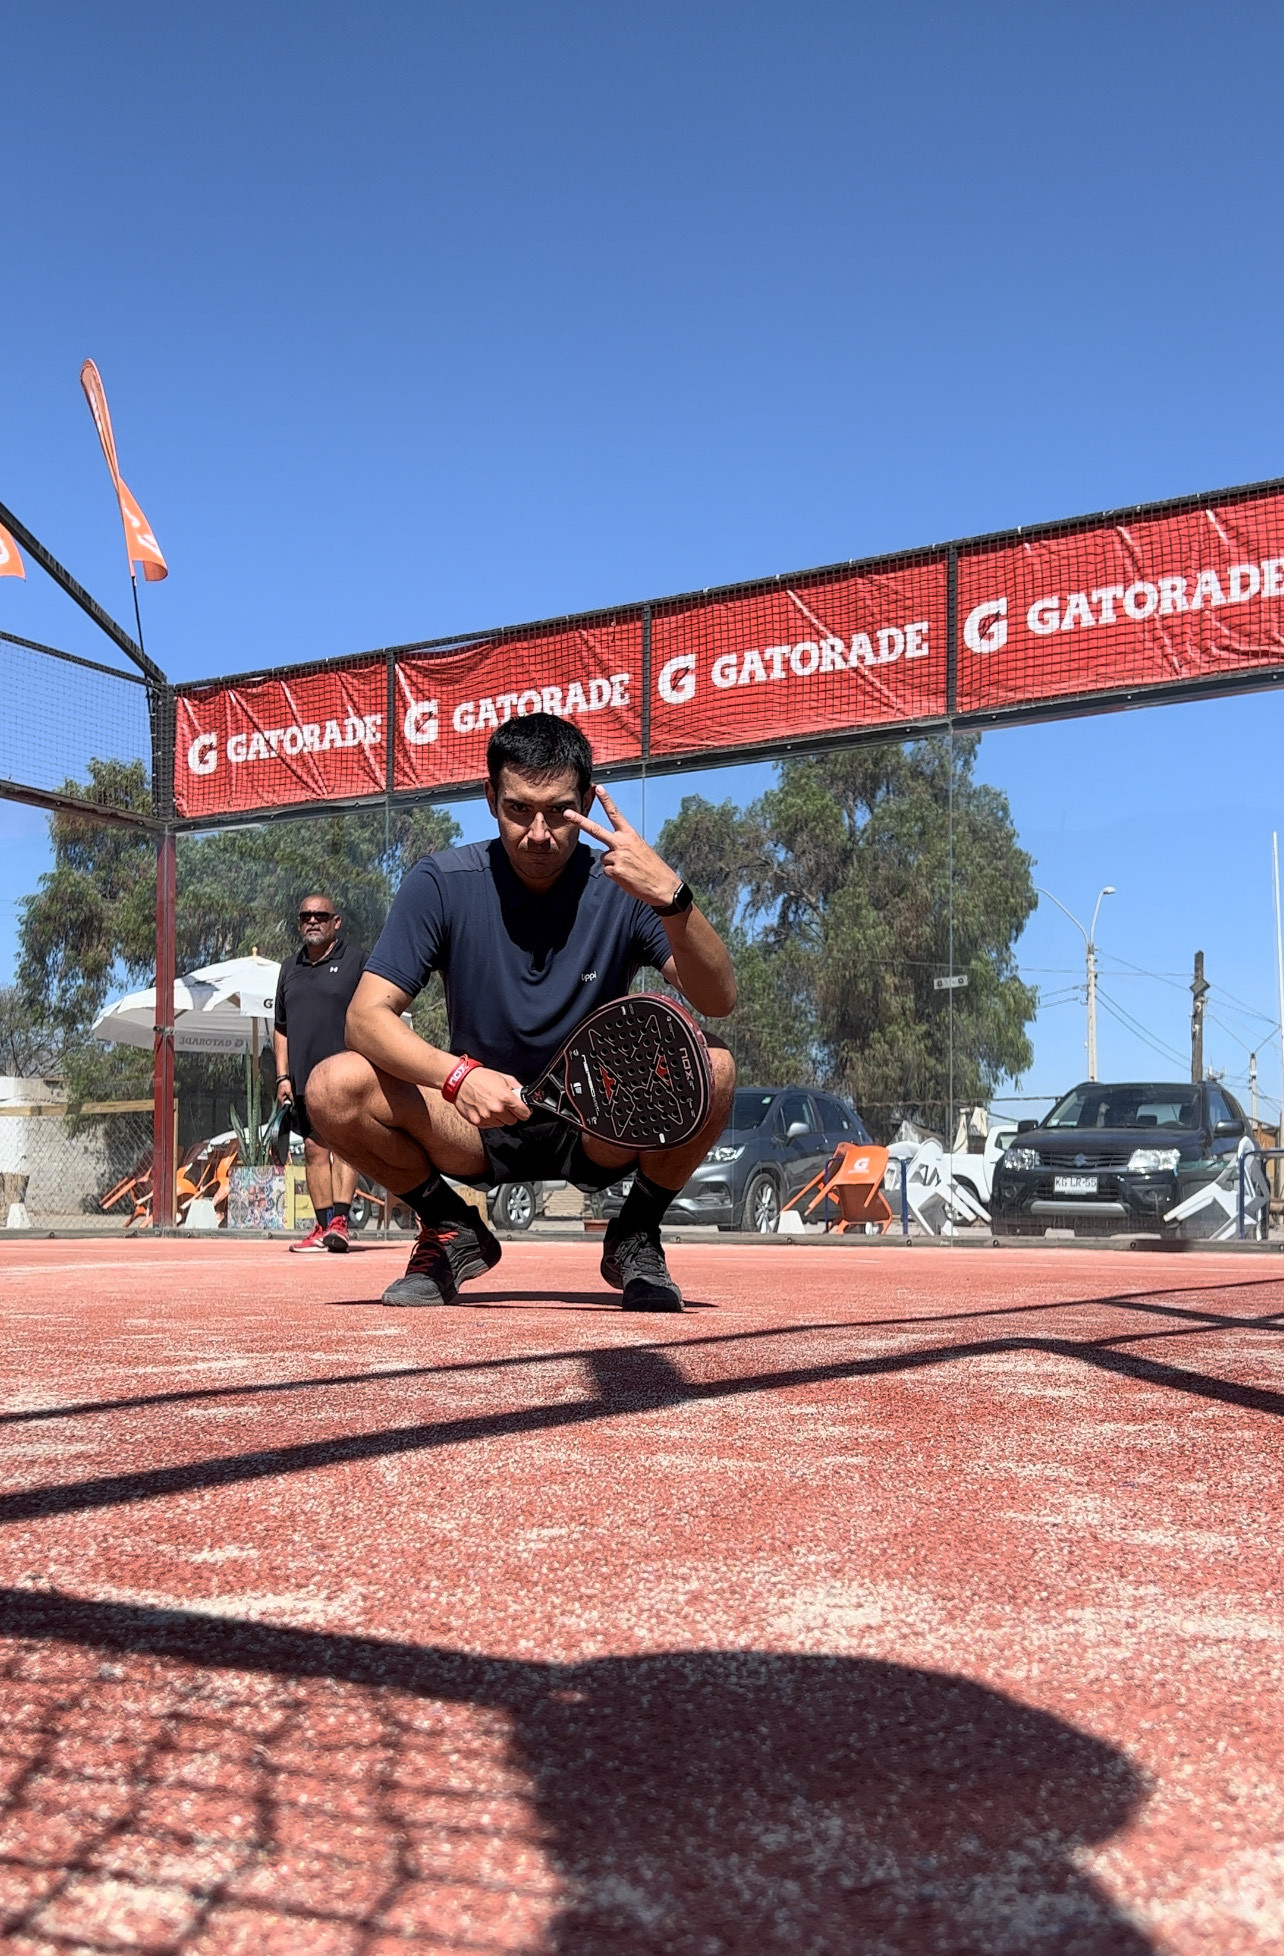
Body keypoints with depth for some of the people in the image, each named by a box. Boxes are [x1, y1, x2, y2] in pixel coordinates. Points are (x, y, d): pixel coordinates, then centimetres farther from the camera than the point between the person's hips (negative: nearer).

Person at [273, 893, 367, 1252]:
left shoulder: (355, 961, 2)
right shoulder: (290, 970, 17)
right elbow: (281, 1028, 20)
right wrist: (282, 1076, 11)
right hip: (304, 1080, 6)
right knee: (314, 1150, 6)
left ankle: (339, 1222, -13)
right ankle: (323, 1225, 10)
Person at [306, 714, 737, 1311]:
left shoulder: (625, 885, -12)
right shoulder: (442, 883, -11)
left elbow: (718, 1002, -23)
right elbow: (367, 1015, -16)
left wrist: (672, 897, -42)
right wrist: (457, 1075, -36)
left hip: (600, 1127, 0)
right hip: (477, 1125, 1)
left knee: (711, 1069, -29)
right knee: (335, 1088, -24)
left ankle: (635, 1236, -1)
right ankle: (453, 1233, 2)